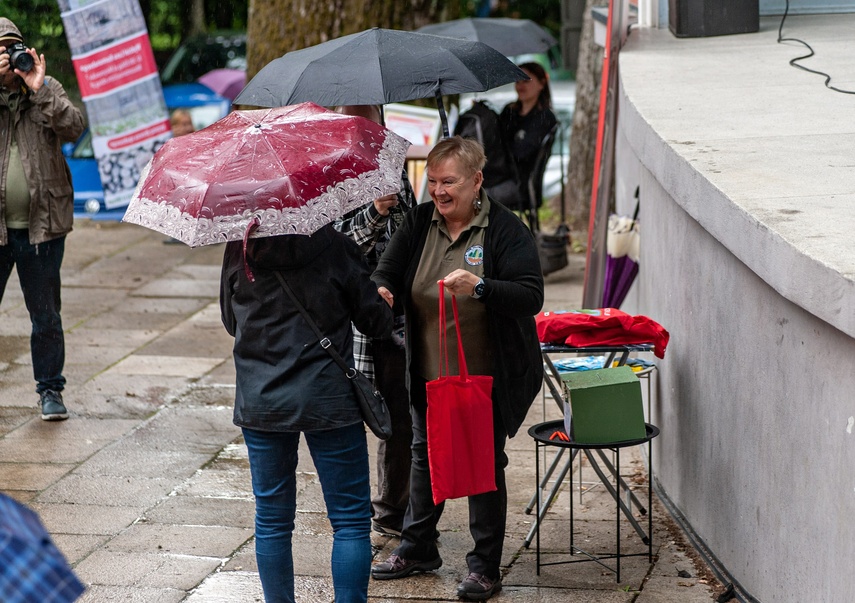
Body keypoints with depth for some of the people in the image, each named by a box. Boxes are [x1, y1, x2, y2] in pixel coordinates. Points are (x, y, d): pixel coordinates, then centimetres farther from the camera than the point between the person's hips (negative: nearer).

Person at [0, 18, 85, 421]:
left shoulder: (47, 91, 7)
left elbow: (73, 128, -9)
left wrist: (39, 89, -15)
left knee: (46, 315, 8)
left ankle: (50, 390, 19)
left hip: (40, 225, 0)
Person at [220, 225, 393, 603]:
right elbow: (376, 323, -3)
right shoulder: (333, 246, -10)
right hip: (327, 400, -3)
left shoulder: (238, 251, -2)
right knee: (351, 519, 5)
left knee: (272, 522, 12)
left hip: (259, 401, 3)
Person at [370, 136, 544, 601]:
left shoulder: (505, 229, -13)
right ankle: (417, 548, 36)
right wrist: (380, 289, -26)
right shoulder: (419, 222, 1)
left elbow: (531, 296, -22)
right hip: (429, 372, 5)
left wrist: (480, 287, -38)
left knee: (484, 464, 4)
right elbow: (387, 271, -1)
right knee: (425, 455, 18)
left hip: (486, 377, -5)